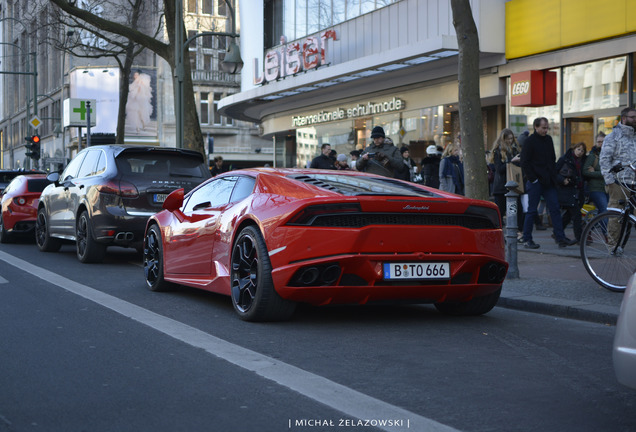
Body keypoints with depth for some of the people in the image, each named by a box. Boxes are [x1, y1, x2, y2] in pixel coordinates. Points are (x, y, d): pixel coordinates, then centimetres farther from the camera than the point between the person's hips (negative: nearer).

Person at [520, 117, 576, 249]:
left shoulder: (548, 139, 13)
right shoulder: (529, 141, -6)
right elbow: (525, 163, -9)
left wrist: (553, 176, 11)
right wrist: (533, 179, -13)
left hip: (548, 182, 6)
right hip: (535, 182, -6)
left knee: (555, 209, 1)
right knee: (532, 211, -1)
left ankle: (561, 238, 0)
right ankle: (527, 239, 8)